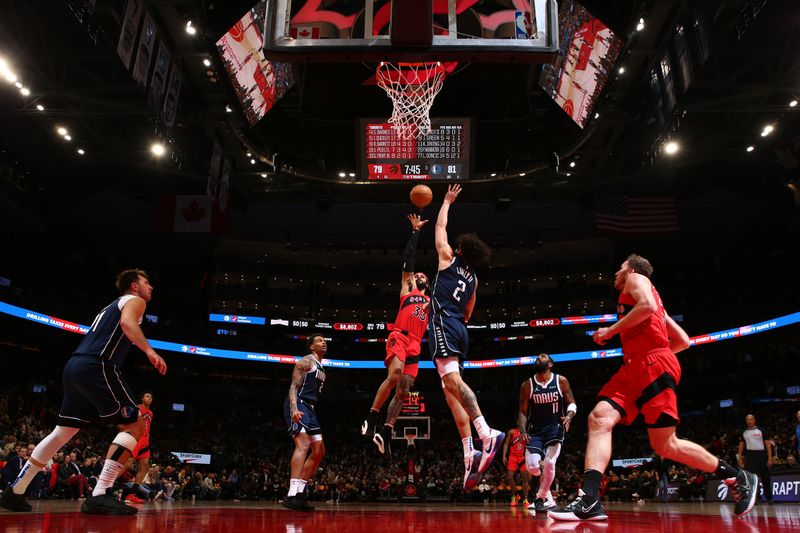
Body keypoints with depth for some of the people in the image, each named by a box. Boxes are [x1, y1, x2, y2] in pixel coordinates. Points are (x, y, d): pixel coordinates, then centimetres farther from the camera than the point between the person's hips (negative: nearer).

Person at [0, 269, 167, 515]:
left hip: (74, 365, 9)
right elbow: (127, 322, -18)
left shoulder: (111, 307, 32)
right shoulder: (135, 300, 5)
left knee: (64, 431, 19)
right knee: (135, 424, -7)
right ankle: (99, 496, -16)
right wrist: (149, 350, -28)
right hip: (95, 367, -9)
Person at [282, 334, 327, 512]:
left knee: (319, 451, 9)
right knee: (303, 444, -25)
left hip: (310, 408, 10)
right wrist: (294, 408, -29)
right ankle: (292, 495, -31)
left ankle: (300, 491, 12)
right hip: (298, 405, -10)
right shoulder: (306, 361, -4)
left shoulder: (321, 368, 23)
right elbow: (293, 387, -14)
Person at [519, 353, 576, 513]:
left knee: (549, 463, -18)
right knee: (532, 466, -12)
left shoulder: (561, 381, -2)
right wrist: (523, 431, -14)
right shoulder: (527, 385, -1)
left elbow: (571, 403, 2)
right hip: (535, 429, 1)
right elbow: (522, 412, 1)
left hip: (555, 428, -1)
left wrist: (569, 415, -20)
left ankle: (540, 498, 2)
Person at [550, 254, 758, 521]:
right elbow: (683, 341, 30)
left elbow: (647, 306, -16)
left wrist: (610, 330, -10)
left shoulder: (636, 278, 9)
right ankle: (589, 502, -23)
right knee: (599, 418, -11)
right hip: (634, 368, 9)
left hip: (653, 365, -9)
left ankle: (739, 478, 13)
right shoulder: (652, 297, 34)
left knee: (665, 446, -7)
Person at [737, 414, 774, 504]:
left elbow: (768, 444, -1)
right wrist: (740, 458, 4)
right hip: (750, 455, 1)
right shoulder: (744, 433, 9)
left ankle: (769, 498, 21)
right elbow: (741, 446, 13)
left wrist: (770, 458, -9)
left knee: (766, 478, 7)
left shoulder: (760, 431, 2)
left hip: (761, 454, -1)